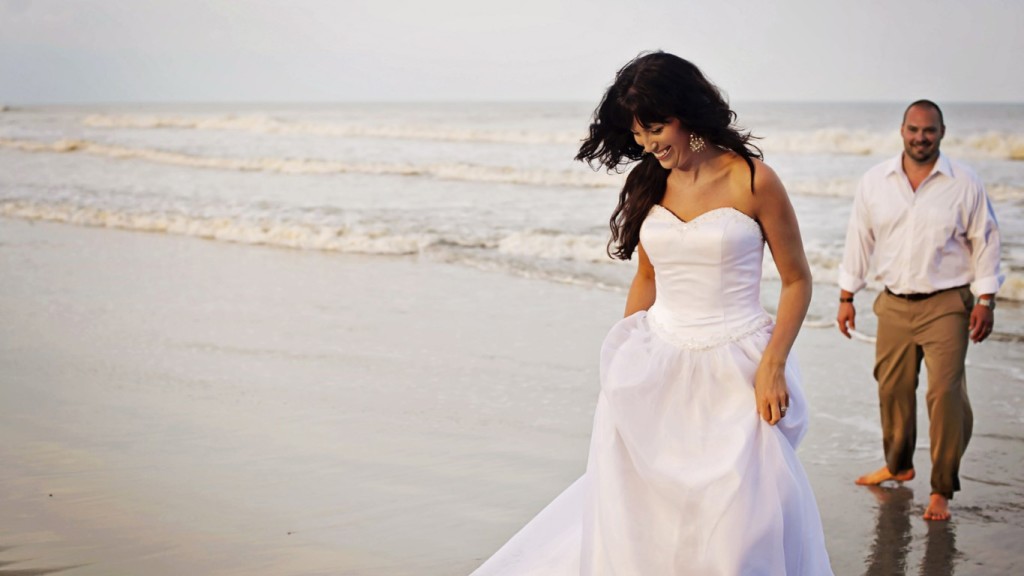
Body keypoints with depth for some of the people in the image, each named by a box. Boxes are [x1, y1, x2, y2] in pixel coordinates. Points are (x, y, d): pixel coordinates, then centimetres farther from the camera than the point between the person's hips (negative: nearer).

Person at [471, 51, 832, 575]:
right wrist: (625, 362, 16)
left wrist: (773, 365, -12)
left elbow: (797, 280, -2)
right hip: (659, 367, 4)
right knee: (636, 514, 5)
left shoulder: (752, 181, -7)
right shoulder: (648, 183, 7)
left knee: (741, 524, -5)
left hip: (733, 370, -4)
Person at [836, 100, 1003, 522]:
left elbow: (984, 242, 1)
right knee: (891, 388, 12)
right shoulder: (874, 181, 3)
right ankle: (898, 465, 34)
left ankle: (942, 489, 1)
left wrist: (985, 300, -3)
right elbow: (859, 239, 8)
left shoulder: (964, 183, -3)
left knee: (944, 394, -9)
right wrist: (846, 297, 8)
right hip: (894, 304, 3)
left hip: (946, 304, -3)